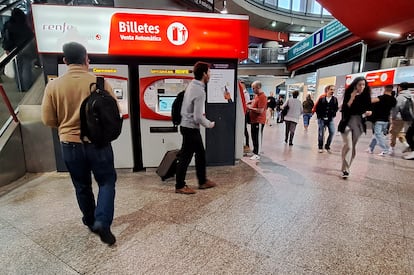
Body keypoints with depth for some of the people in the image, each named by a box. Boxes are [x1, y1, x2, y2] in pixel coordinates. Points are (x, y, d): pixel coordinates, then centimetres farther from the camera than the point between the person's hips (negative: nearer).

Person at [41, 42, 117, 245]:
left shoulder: (53, 85, -4)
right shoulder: (100, 82, -10)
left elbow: (48, 119, 0)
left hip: (70, 144, 3)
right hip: (98, 143, -2)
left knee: (82, 186, 18)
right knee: (107, 182, 13)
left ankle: (90, 221, 33)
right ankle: (102, 221, -2)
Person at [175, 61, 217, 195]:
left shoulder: (192, 85, 6)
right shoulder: (200, 91, -22)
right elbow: (198, 118, -24)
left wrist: (201, 113, 12)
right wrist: (210, 124, -8)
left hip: (187, 125, 10)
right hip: (191, 128, -10)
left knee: (201, 153, 18)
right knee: (185, 157, 3)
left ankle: (202, 181, 31)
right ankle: (180, 186, 19)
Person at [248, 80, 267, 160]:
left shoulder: (262, 97, -17)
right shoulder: (256, 95, 12)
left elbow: (260, 110, -23)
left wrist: (250, 108, -14)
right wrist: (250, 105, 8)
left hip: (259, 121, -9)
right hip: (253, 120, 9)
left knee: (257, 138, -3)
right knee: (254, 137, 15)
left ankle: (257, 154, 5)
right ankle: (254, 152, 27)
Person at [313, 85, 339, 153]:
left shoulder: (335, 99, 2)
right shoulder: (321, 98, -5)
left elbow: (336, 108, 9)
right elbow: (316, 108, -2)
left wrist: (333, 115, -2)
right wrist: (320, 115, -4)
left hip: (330, 119, 2)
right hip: (322, 119, -2)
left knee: (332, 132, -9)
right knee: (321, 134, 3)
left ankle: (327, 146, 10)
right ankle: (320, 147, 17)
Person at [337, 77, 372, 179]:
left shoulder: (366, 96, 4)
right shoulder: (349, 94, -5)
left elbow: (368, 108, 12)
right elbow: (344, 109, -14)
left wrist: (369, 112, -10)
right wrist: (352, 98, -21)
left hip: (358, 124, 4)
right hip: (347, 123, -4)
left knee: (353, 147, 9)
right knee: (348, 146, -13)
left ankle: (346, 167, 22)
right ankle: (345, 170, -9)